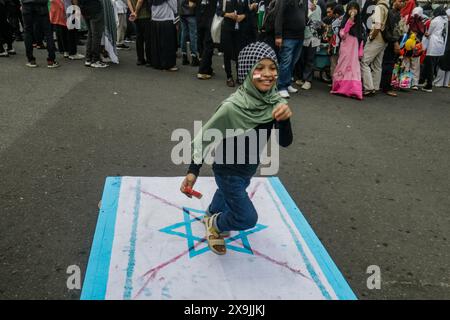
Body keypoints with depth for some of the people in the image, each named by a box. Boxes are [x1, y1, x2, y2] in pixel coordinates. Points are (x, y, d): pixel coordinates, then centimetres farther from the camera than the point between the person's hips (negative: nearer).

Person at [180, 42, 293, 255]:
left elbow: (285, 142, -16)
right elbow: (204, 137, -23)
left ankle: (211, 215, 64)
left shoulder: (274, 101, -18)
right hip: (228, 170, -6)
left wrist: (284, 120, -35)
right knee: (248, 218, 2)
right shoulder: (232, 107, -34)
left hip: (250, 167, 6)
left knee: (228, 193, 33)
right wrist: (193, 171, -23)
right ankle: (214, 224, 32)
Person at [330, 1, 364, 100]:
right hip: (345, 48, -2)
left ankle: (354, 90, -11)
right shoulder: (345, 21, 3)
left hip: (354, 49, 2)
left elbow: (361, 38, 12)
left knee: (354, 68, -6)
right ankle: (340, 87, 6)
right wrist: (349, 22, -16)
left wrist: (360, 51, 4)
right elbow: (342, 35, -11)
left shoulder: (359, 22, 12)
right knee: (344, 67, -1)